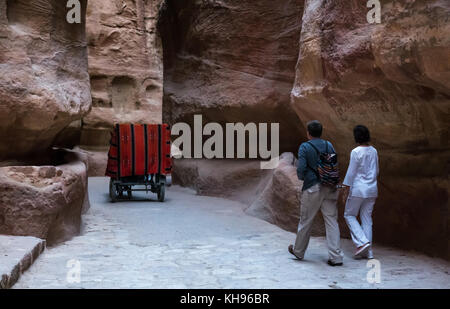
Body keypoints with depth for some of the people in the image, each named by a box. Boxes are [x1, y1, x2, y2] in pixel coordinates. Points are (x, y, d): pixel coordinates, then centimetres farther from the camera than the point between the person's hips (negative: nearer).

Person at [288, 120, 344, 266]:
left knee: (306, 221, 10)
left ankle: (298, 251, 28)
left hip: (312, 188, -4)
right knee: (331, 220, 3)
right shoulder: (329, 145, 8)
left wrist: (301, 176, 8)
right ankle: (336, 256, 0)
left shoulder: (305, 147, -6)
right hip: (329, 188, 4)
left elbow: (301, 168, -13)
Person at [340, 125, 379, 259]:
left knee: (349, 215, 10)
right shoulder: (373, 151, 6)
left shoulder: (356, 152, -14)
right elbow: (376, 171, 14)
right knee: (366, 218, 11)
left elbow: (351, 172, -14)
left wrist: (346, 191, -9)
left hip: (358, 189, -6)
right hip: (372, 189, 6)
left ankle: (362, 242, -4)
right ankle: (368, 251, 12)